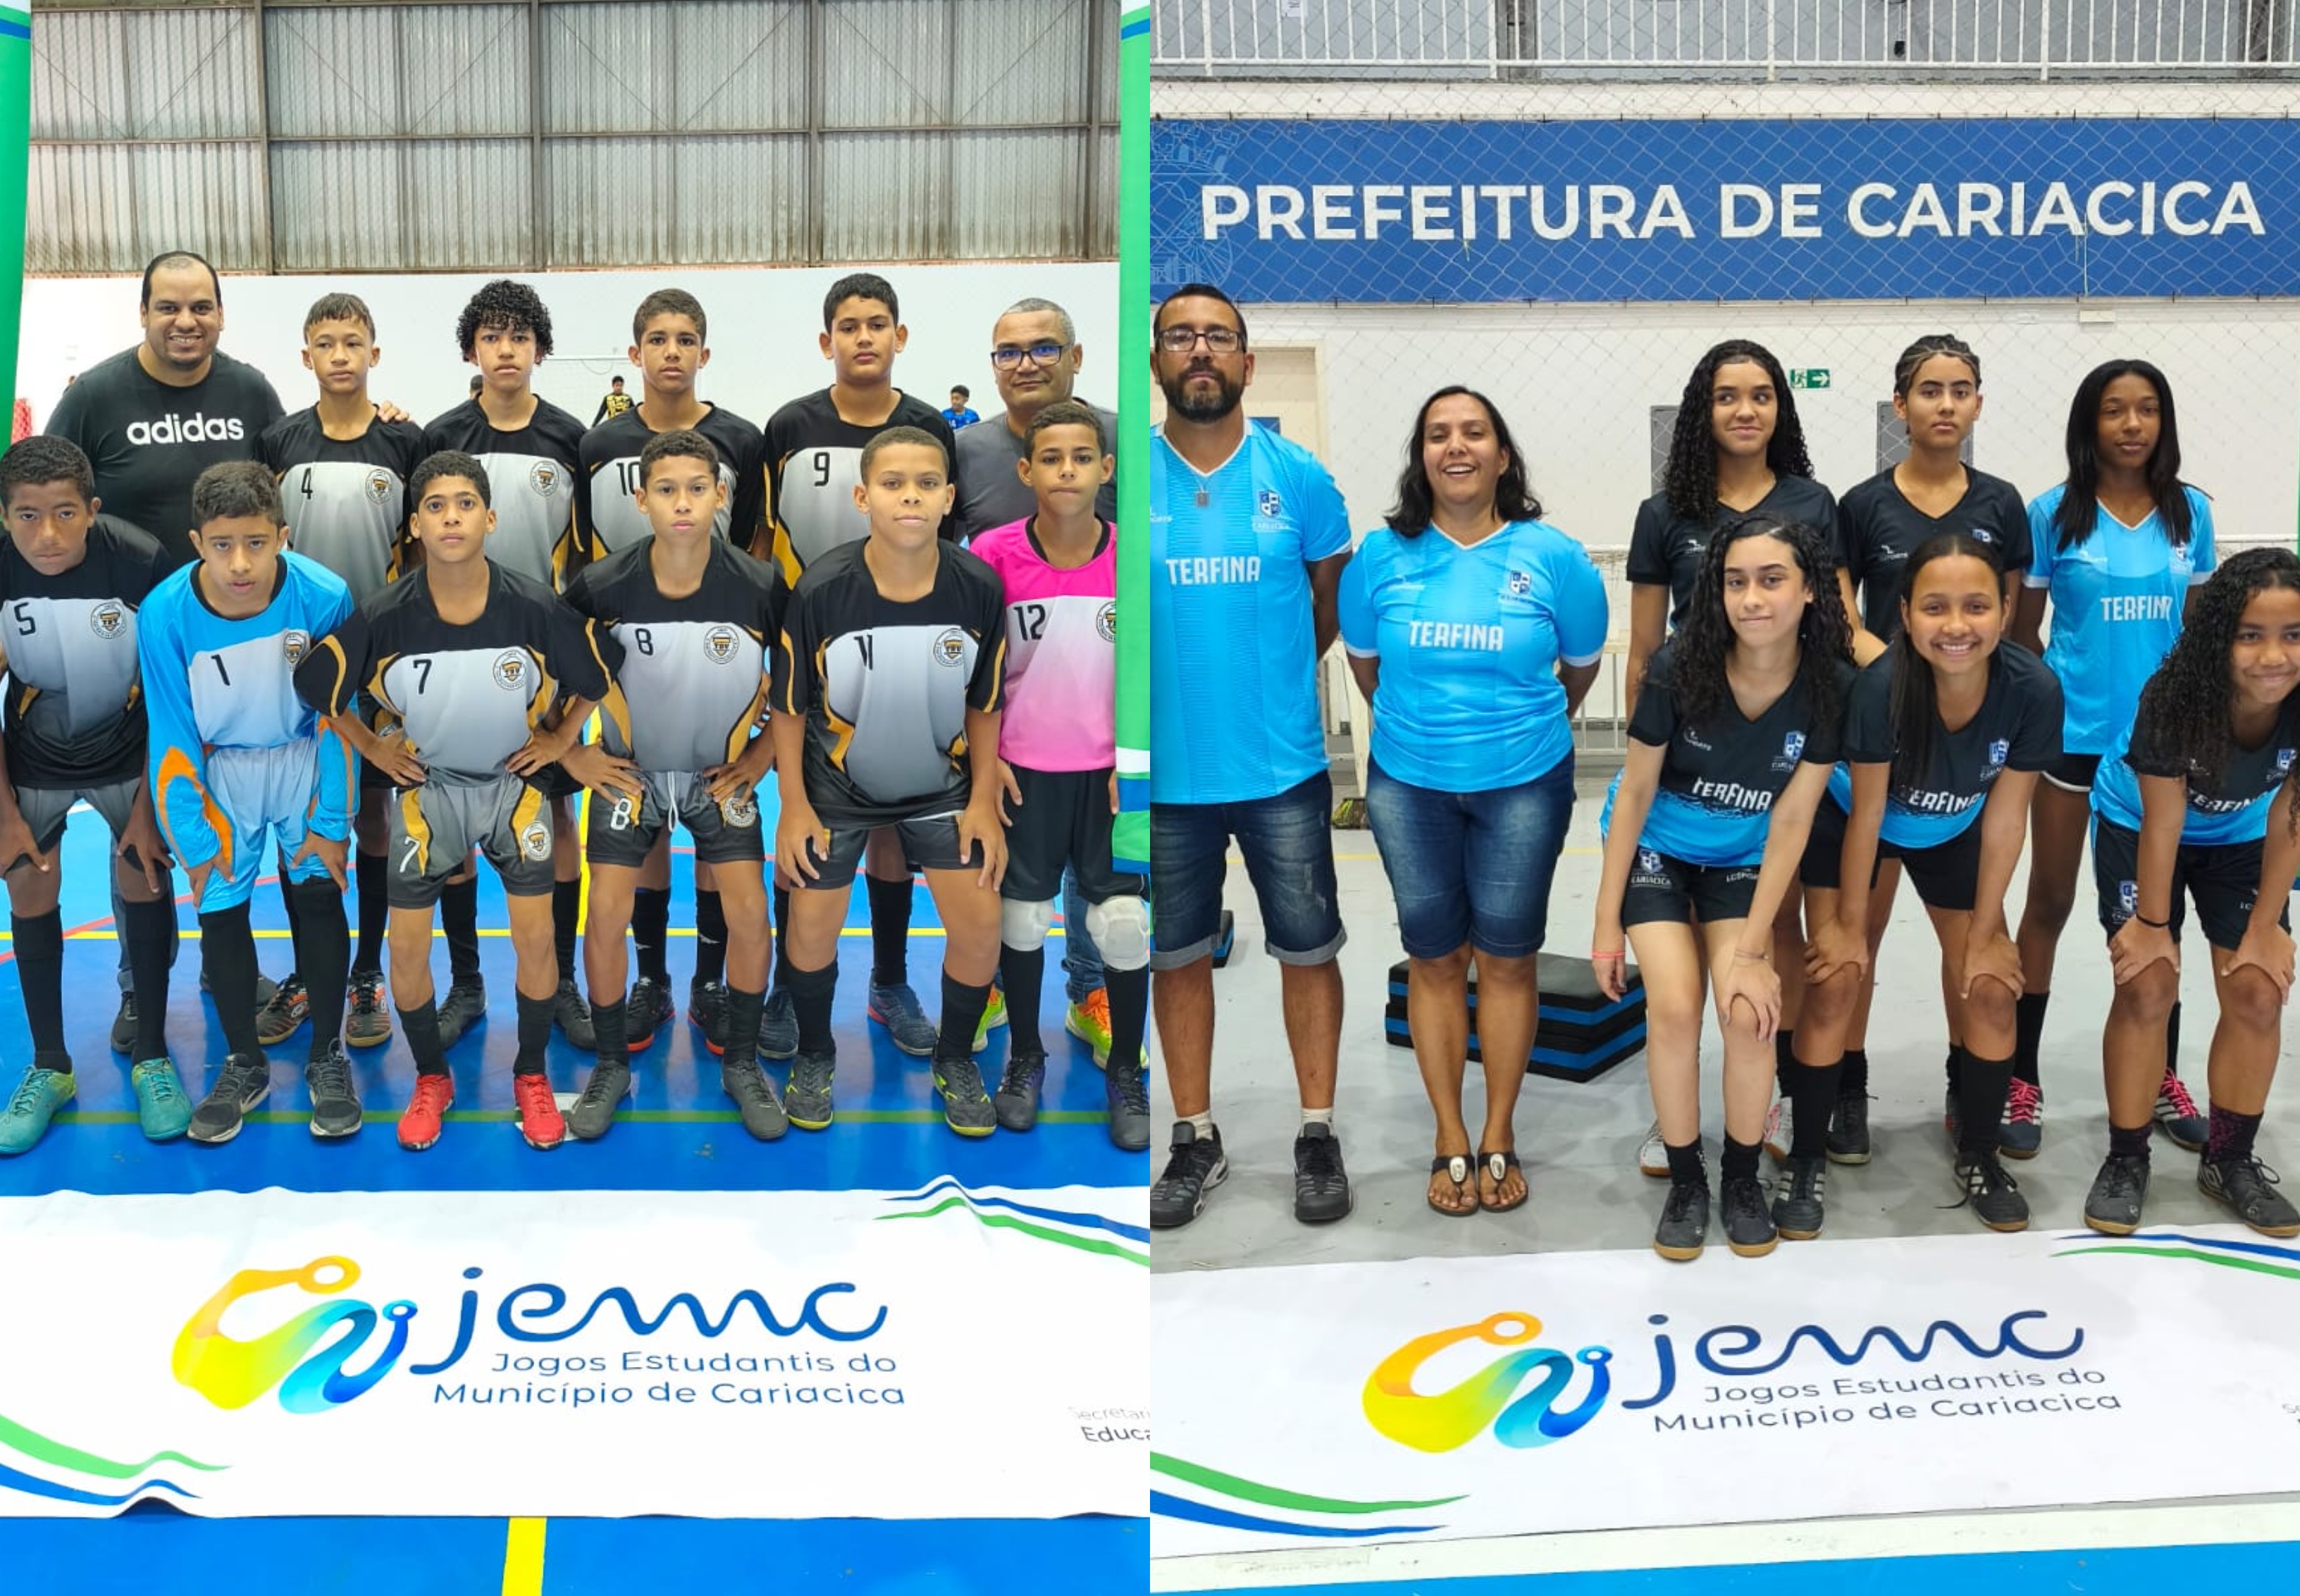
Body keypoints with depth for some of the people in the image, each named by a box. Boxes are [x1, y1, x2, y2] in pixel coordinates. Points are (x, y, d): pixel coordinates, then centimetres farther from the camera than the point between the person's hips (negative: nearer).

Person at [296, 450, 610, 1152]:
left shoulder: (536, 608, -22)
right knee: (408, 944, 1)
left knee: (536, 937, -2)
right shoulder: (383, 616, -22)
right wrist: (371, 747, 0)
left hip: (514, 779, 0)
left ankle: (531, 1077, 20)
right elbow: (318, 685, -5)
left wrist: (559, 740, 0)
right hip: (425, 785, 0)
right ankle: (431, 1080, 24)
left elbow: (593, 676, -2)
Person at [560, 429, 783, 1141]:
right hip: (629, 768, 0)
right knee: (606, 912, -8)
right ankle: (612, 1065, 13)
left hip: (723, 771, 0)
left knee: (749, 912, -8)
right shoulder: (602, 587, -21)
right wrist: (572, 754, -5)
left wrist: (765, 751, -5)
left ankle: (741, 1063, 12)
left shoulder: (760, 587, -21)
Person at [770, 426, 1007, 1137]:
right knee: (813, 923, -1)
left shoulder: (979, 587, -20)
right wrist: (794, 807, -10)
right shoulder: (820, 590, -25)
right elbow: (789, 706, -10)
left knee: (979, 925, -6)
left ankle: (955, 1059, 21)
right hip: (837, 785, -1)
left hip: (942, 785, 1)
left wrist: (983, 800, -8)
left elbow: (985, 704, -4)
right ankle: (814, 1056, 29)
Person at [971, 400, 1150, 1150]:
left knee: (1125, 923, 0)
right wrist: (984, 757, -3)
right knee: (1022, 918, 9)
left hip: (1108, 772, 0)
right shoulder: (994, 554, -9)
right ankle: (1024, 1058, 30)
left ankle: (1126, 1074, 18)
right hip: (1024, 771, 0)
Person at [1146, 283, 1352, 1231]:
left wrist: (1268, 672, 10)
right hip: (1167, 770, 1)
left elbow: (1336, 598, 10)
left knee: (1307, 950, 7)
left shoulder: (1297, 476, -2)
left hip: (1282, 768, 0)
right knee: (1179, 956, 11)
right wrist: (1183, 673, 2)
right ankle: (1196, 1139, 25)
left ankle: (1318, 1135, 21)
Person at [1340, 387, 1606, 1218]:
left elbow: (1581, 665, 6)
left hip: (1524, 785, -1)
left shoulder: (1553, 555, -9)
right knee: (1433, 958, 7)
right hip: (1408, 786, 1)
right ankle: (1450, 1139, 19)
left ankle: (1499, 1136, 20)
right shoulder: (1382, 555, -6)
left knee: (1507, 959, 6)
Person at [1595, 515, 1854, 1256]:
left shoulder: (1830, 687, -21)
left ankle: (1742, 1177, 8)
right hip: (1656, 851, -1)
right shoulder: (1680, 668, -25)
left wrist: (1751, 948, -15)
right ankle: (1685, 1181, 3)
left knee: (1750, 1012, -17)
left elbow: (1790, 823, -15)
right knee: (1675, 1006, -19)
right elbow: (1635, 792, -14)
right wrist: (1607, 924, -10)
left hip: (1740, 860, 1)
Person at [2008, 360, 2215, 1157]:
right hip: (2071, 732, -3)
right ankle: (2022, 1081, 14)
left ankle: (2162, 1078, 25)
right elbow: (2023, 629, 1)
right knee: (2048, 903, 6)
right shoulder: (2053, 513, -6)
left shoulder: (2189, 512, 2)